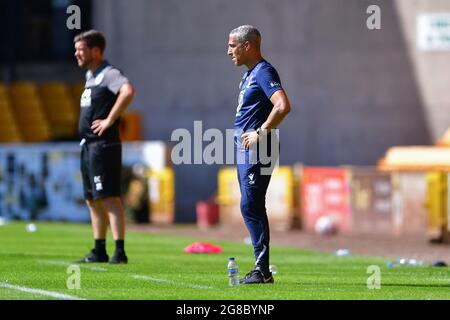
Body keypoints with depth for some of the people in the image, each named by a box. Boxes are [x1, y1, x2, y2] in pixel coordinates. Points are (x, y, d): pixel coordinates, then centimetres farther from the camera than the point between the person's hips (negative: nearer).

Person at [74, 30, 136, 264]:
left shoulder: (108, 74, -13)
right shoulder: (90, 75, 16)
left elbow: (128, 91, -33)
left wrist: (110, 120, -26)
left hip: (103, 145, -10)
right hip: (88, 145, 10)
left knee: (109, 198, -12)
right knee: (93, 200, 14)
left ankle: (120, 252, -14)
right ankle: (99, 251, 20)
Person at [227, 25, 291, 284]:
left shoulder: (264, 72, -14)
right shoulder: (249, 75, 18)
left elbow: (283, 106, -27)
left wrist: (261, 133, -23)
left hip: (257, 150, -10)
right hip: (245, 149, 10)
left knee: (251, 206, -12)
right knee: (251, 207, 11)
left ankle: (262, 270, -11)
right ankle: (261, 269, 15)